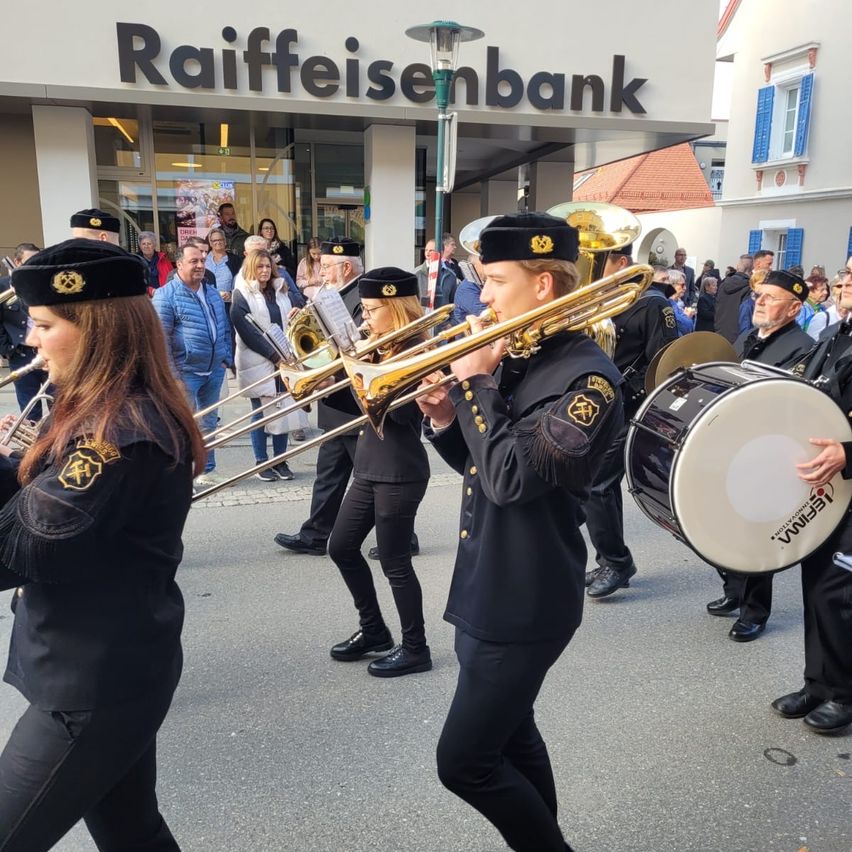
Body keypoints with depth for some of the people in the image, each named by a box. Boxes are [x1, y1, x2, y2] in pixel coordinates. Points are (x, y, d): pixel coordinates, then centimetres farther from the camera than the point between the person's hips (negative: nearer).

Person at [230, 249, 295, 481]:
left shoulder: (280, 291, 15)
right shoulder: (242, 294, -3)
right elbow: (246, 330, -12)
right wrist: (272, 354, -16)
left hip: (284, 359, 5)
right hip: (257, 362, -5)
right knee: (260, 413, 2)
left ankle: (280, 460, 15)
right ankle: (262, 463, 11)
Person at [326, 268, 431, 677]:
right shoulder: (381, 348, 11)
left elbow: (401, 411, -25)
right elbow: (362, 404, 14)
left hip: (400, 474, -9)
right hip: (368, 470, 10)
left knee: (394, 562, 0)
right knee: (341, 548, 15)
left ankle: (415, 648, 17)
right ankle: (373, 629, 31)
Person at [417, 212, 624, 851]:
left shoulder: (587, 375, -20)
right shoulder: (515, 357, 7)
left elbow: (510, 477, -28)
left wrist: (474, 382, -19)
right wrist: (445, 418, -6)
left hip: (526, 600, -9)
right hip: (487, 586, 9)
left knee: (464, 761, -1)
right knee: (508, 735, 23)